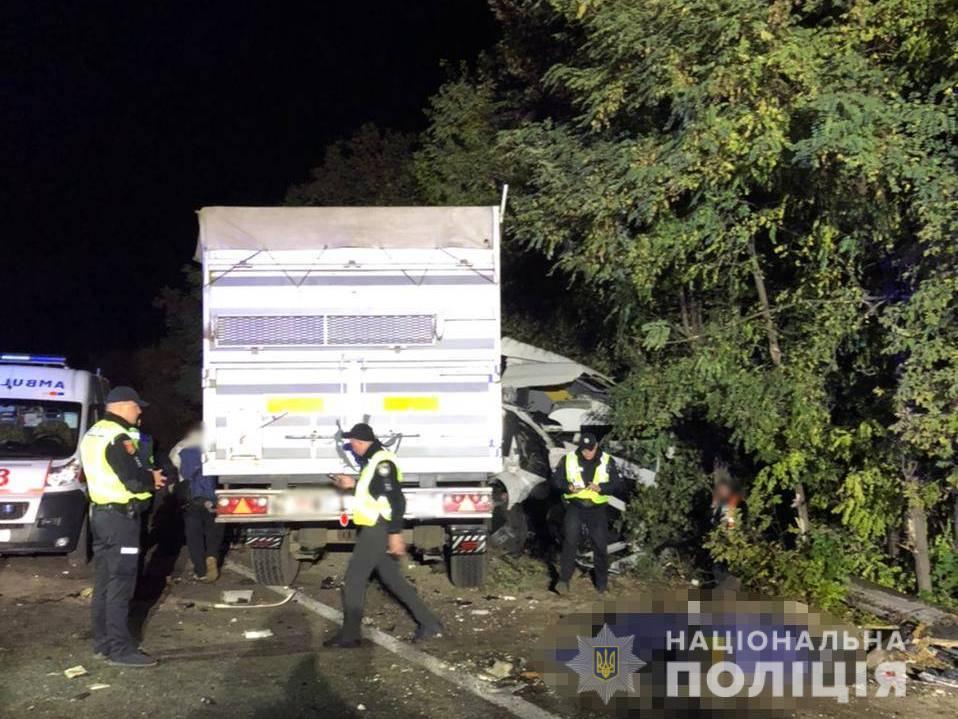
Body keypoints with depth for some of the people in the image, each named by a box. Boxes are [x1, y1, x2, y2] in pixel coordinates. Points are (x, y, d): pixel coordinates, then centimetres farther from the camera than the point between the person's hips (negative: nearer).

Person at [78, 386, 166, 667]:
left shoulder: (93, 434, 14)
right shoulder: (118, 438, -18)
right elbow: (134, 481, -23)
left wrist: (145, 476, 10)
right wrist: (153, 479, -2)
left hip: (100, 512, 10)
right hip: (120, 517, -10)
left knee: (103, 581, 15)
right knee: (120, 584, -7)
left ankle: (102, 642, 22)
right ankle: (120, 648, -4)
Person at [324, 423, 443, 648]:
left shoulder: (382, 462, -18)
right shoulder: (374, 460, 14)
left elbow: (395, 499, -22)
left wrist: (395, 533, -24)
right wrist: (354, 483, 18)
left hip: (378, 529, -11)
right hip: (374, 528, 11)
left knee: (353, 579, -4)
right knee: (391, 578, 14)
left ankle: (349, 636, 5)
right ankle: (429, 624, 17)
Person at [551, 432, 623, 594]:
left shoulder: (607, 461, -3)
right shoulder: (569, 460, -4)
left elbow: (617, 484, -3)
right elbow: (556, 479, 1)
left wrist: (600, 488, -21)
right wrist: (569, 487, -19)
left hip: (598, 509, 1)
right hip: (575, 507, -1)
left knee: (600, 544, 6)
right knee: (570, 541, -12)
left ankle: (602, 581, 23)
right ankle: (564, 579, -6)